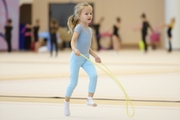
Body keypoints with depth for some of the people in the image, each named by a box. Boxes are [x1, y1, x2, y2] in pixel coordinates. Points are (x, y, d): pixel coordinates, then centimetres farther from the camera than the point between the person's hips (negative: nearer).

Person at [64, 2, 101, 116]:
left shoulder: (90, 30, 11)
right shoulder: (79, 27, -12)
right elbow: (73, 41, -24)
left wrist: (95, 55, 12)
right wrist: (75, 49, -43)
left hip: (86, 58, 6)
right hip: (76, 58, -6)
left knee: (94, 75, -19)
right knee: (73, 82, -1)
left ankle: (90, 99, -10)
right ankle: (66, 103, 19)